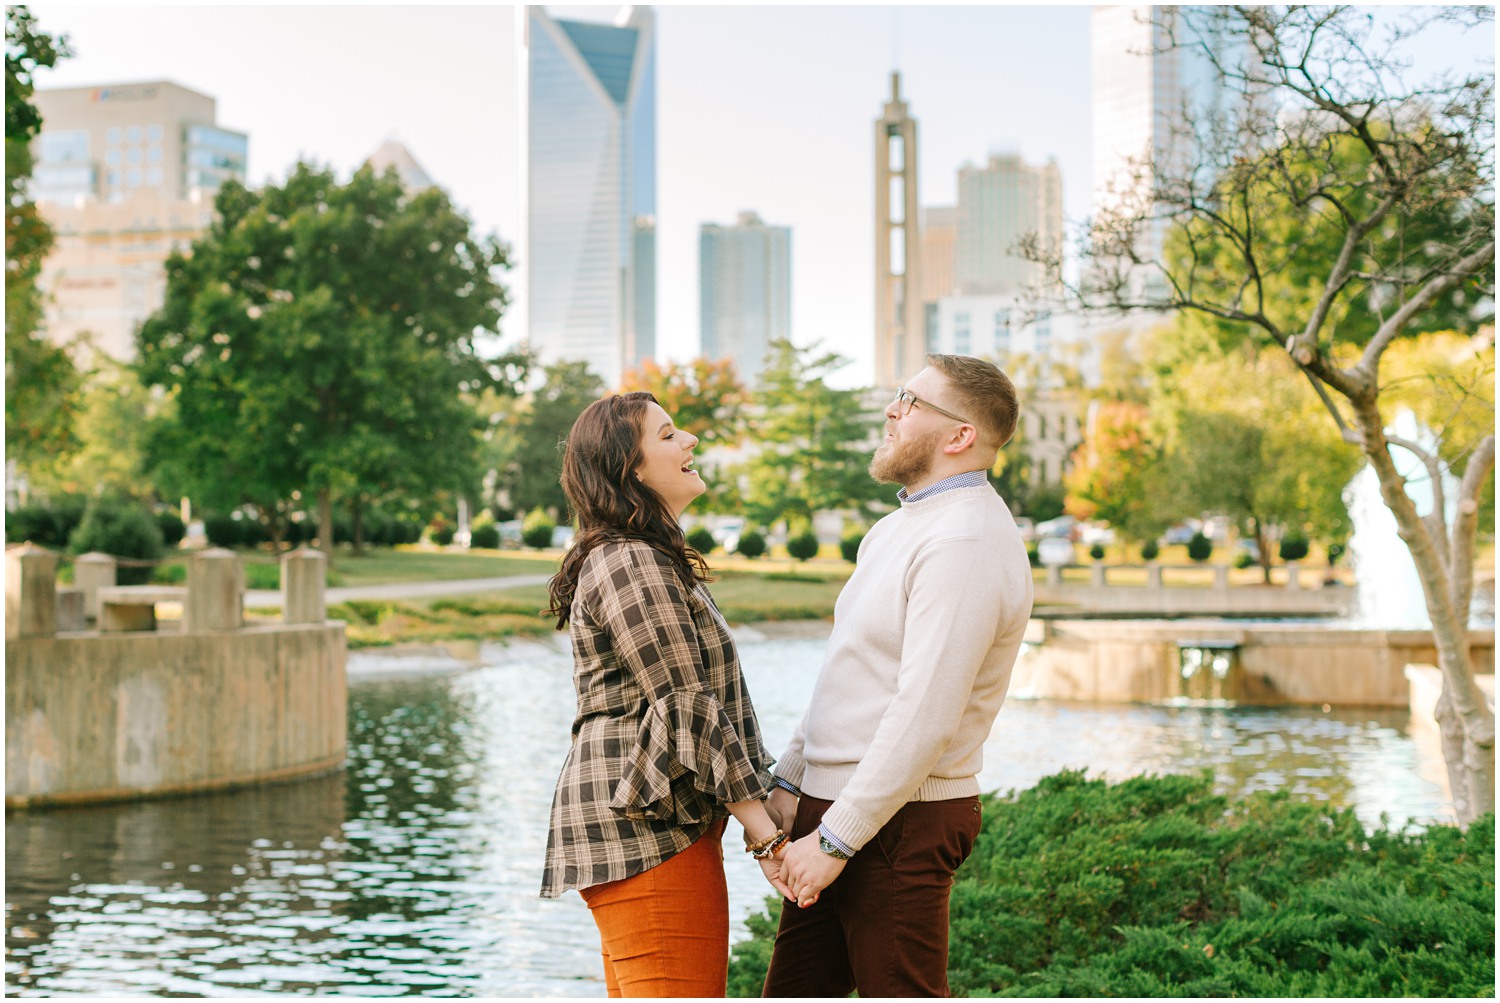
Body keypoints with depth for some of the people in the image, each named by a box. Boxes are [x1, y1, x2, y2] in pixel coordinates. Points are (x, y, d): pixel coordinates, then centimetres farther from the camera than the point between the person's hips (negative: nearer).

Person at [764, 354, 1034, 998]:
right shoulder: (898, 528, 16)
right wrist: (788, 782, 11)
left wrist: (836, 839, -21)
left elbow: (925, 718, -24)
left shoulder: (966, 544, -18)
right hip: (833, 804, 10)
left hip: (897, 823, -10)